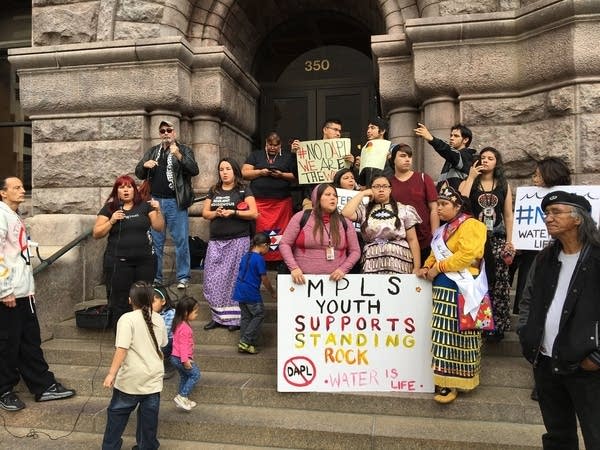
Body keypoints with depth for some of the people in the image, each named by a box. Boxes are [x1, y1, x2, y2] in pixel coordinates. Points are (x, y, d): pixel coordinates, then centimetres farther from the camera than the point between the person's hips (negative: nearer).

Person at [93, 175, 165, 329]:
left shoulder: (145, 206, 7)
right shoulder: (109, 208, 5)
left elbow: (159, 227, 5)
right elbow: (96, 234, 3)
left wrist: (158, 211, -11)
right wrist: (111, 221, -11)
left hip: (145, 261, 1)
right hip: (118, 262, -1)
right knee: (120, 302, -1)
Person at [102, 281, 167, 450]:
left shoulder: (127, 319, -15)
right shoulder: (158, 319, 3)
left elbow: (122, 349, -23)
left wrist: (111, 373, -20)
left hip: (131, 379, -4)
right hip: (153, 378, 4)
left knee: (117, 413, 14)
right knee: (149, 415, 14)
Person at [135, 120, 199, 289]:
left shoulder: (184, 150, 3)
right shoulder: (152, 152, 15)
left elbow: (194, 170, -11)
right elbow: (139, 174, 16)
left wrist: (178, 155, -23)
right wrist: (144, 165, -6)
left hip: (175, 202, -4)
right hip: (155, 201, 4)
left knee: (181, 241, -2)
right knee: (155, 242, 9)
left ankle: (183, 277, 6)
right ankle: (155, 277, 19)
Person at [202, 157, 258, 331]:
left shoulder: (244, 190, 2)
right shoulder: (213, 191, 16)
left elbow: (254, 213, -6)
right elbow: (205, 213, 13)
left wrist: (233, 212, -15)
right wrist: (216, 213, -7)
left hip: (238, 241, -5)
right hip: (216, 242, 5)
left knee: (235, 278, -3)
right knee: (213, 279, 1)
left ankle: (236, 318, 6)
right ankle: (218, 316, 12)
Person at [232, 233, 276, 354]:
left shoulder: (245, 256, 12)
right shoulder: (259, 259, -12)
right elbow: (264, 279, -9)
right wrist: (273, 293, 5)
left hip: (240, 291, 8)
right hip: (251, 293, -8)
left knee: (246, 317, 14)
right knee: (259, 315, 3)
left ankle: (243, 344, 16)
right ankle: (246, 342, -1)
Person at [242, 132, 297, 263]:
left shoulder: (288, 157, 16)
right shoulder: (255, 155, 17)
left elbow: (296, 176, 9)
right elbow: (245, 173, 8)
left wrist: (282, 175, -8)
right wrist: (261, 172, -6)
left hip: (282, 201, 0)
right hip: (259, 201, 0)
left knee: (282, 232, -4)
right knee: (259, 231, -7)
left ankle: (281, 259, 1)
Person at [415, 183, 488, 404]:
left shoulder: (471, 225, -9)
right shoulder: (445, 228, 19)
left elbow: (467, 255, -21)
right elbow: (436, 253, 25)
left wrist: (438, 268, -15)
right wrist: (427, 266, 4)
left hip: (459, 287, -8)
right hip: (443, 285, 8)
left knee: (455, 333, -4)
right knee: (445, 333, 11)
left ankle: (450, 384, 3)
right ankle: (443, 380, 19)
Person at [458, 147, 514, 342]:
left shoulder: (504, 186, 11)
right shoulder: (467, 183, 6)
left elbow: (508, 215, 11)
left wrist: (509, 241, 5)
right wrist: (471, 177, -8)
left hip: (497, 240, 1)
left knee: (498, 283, -2)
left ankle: (497, 326, 8)